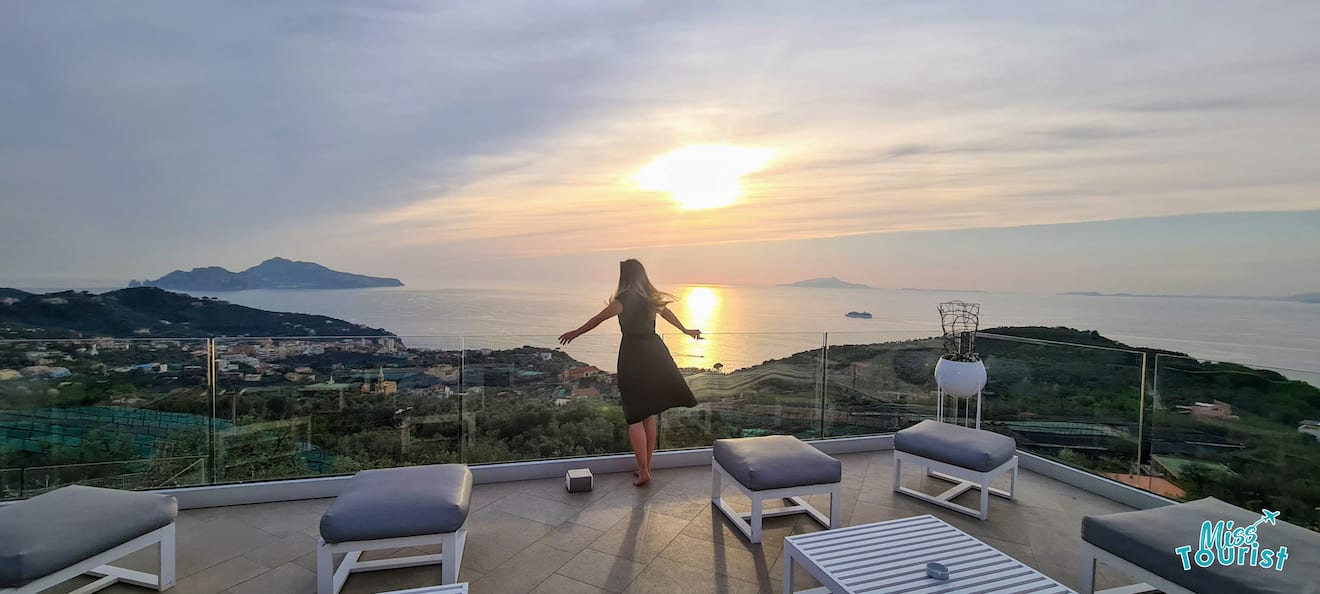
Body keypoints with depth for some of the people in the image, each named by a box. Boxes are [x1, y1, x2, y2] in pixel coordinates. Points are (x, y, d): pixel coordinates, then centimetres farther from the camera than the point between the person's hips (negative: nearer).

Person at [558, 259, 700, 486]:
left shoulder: (624, 300, -8)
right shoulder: (651, 298, 10)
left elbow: (597, 319, 2)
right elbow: (668, 314, 28)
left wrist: (576, 333, 18)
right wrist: (686, 330, 46)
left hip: (633, 357, -6)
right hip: (654, 354, 7)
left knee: (635, 417, 0)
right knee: (649, 415, 14)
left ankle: (644, 471, 1)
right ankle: (646, 466, 23)